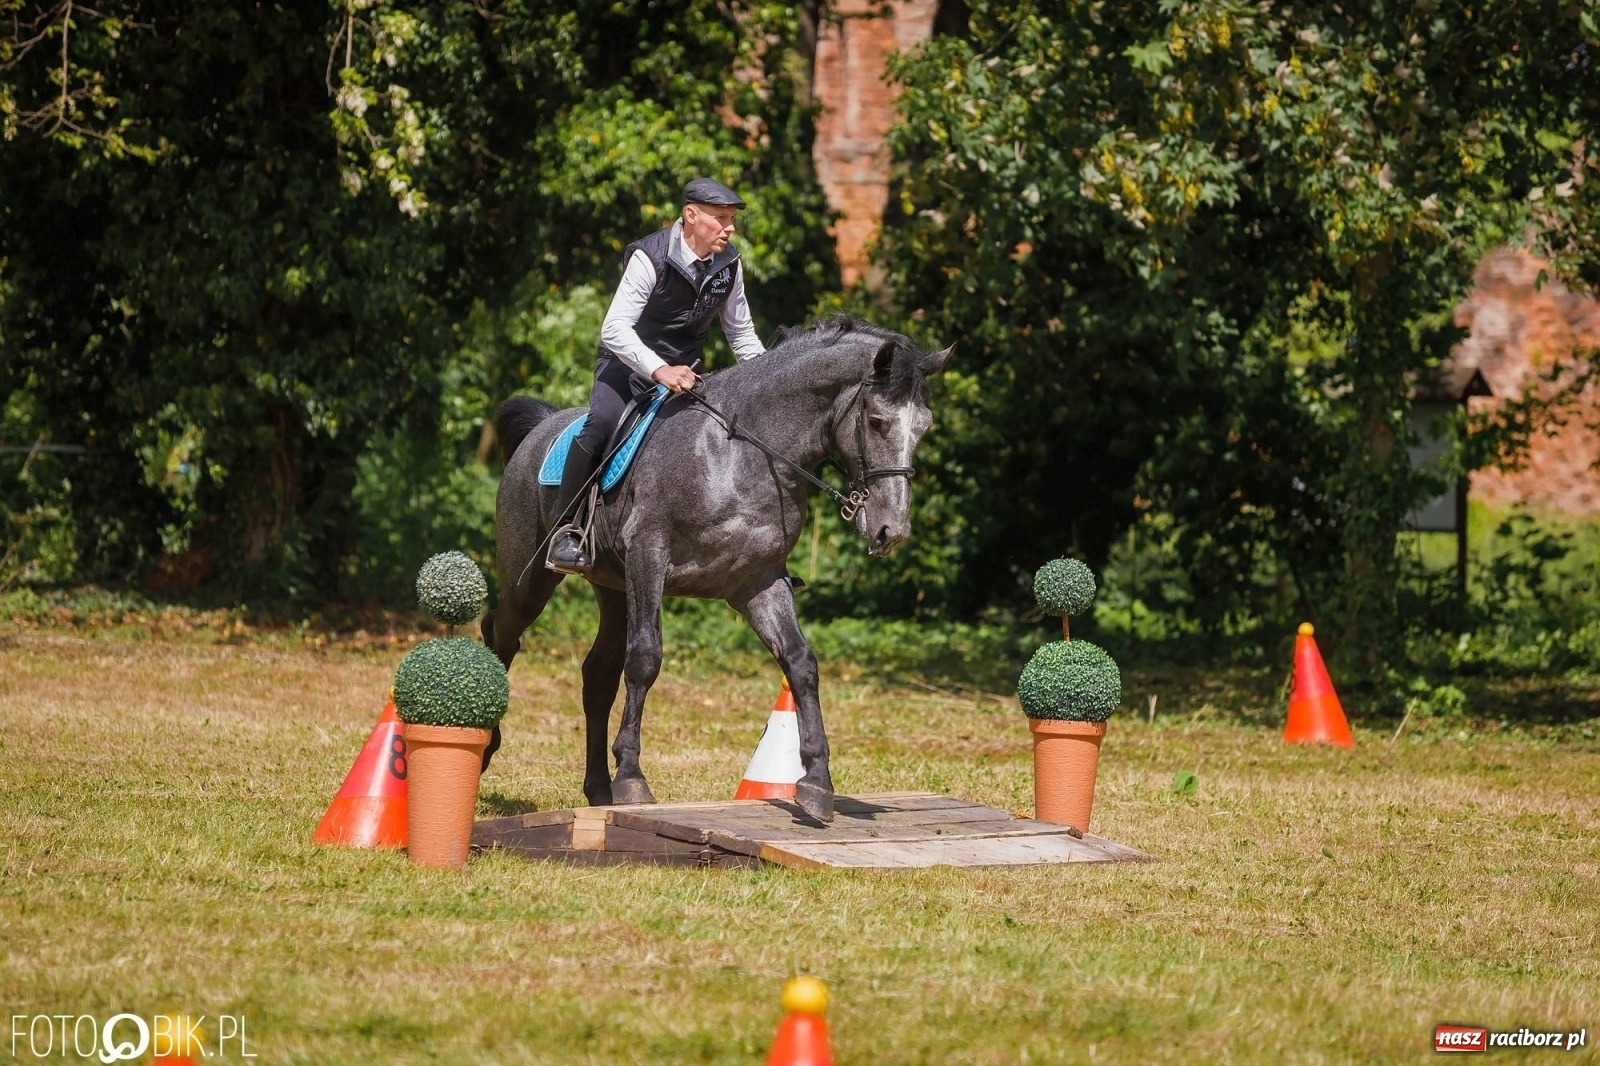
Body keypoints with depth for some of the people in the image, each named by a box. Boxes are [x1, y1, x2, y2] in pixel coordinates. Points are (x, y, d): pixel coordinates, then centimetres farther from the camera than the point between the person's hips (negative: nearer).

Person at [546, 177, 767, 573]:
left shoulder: (729, 264, -2)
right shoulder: (650, 258, -20)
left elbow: (742, 335, 11)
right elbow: (614, 329, -29)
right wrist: (659, 370, -44)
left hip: (685, 372, 6)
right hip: (629, 364, -6)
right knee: (603, 422, -34)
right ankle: (563, 532, -28)